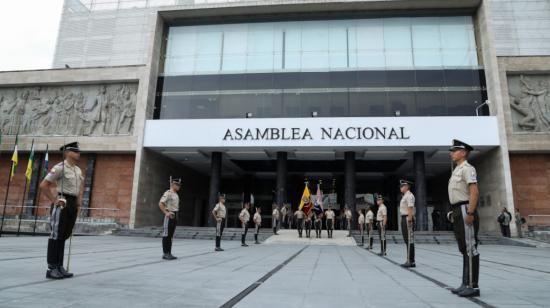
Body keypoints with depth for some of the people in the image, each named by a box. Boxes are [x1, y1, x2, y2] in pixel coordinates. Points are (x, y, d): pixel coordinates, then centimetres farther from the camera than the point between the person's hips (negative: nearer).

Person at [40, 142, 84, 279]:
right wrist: (54, 200, -12)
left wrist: (78, 201, 15)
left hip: (73, 205, 8)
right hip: (62, 204, -8)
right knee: (56, 236, -4)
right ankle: (51, 269, 2)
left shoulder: (78, 170, 15)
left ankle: (59, 267, 17)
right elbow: (43, 185, -12)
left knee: (64, 236, 11)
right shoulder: (60, 167, -9)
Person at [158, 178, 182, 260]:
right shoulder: (168, 193, -10)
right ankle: (165, 254, 0)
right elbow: (160, 204, -19)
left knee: (170, 235, 11)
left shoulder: (176, 195, 16)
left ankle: (169, 253, 15)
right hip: (169, 216, -9)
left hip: (175, 216, 9)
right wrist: (166, 213, -22)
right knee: (166, 235, -4)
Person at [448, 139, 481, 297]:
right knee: (464, 249, 12)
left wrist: (470, 213, -23)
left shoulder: (467, 168, -9)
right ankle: (466, 284, 19)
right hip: (457, 212, 10)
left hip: (465, 210, -10)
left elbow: (475, 192, -18)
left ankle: (473, 286, 1)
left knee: (470, 248, -5)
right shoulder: (457, 170, 19)